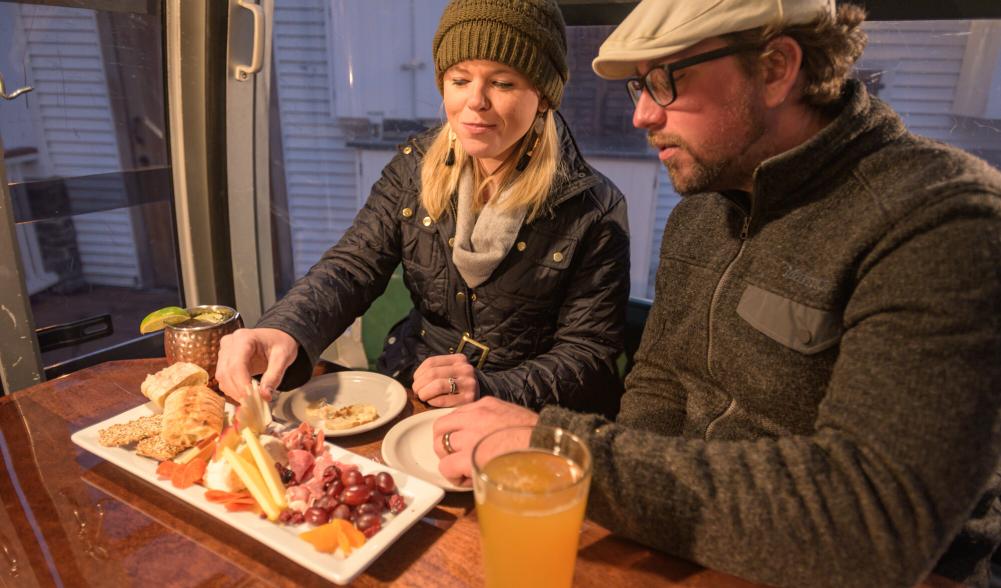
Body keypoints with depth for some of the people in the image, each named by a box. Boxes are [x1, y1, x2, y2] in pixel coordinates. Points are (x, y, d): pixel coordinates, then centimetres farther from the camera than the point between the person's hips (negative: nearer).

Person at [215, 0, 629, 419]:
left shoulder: (594, 209, -12)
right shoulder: (416, 168, -1)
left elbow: (590, 353, -9)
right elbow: (351, 268, -6)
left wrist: (489, 389, -25)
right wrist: (282, 331, -26)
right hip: (402, 394, 3)